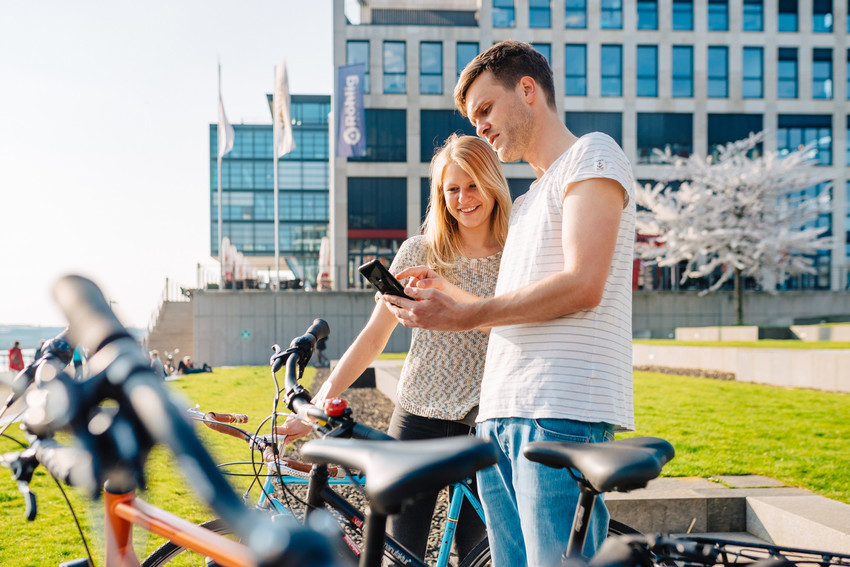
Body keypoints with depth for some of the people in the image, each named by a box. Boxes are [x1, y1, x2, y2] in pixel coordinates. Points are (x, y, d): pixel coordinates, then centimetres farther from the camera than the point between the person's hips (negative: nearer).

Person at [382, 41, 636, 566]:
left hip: (563, 411, -9)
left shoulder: (592, 155, 1)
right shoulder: (527, 202, 29)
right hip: (501, 415, 9)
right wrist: (448, 297, 11)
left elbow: (581, 286, -13)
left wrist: (463, 316, -11)